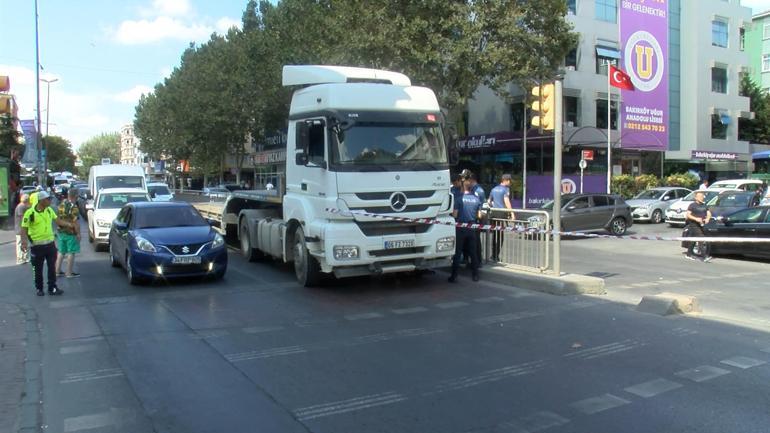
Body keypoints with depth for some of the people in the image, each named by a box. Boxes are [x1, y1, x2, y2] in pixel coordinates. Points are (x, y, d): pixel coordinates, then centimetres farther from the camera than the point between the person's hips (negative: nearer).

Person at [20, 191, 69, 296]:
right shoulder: (30, 213, -14)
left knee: (52, 267, 6)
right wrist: (24, 242, -24)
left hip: (50, 243, 5)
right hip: (37, 246, -5)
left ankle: (52, 288, 14)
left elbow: (57, 220, 18)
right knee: (38, 269, 7)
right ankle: (39, 289, 21)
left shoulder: (49, 210, 3)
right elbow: (24, 229, -13)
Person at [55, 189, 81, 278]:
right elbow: (75, 222, -21)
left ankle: (57, 271, 21)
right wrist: (78, 233, -15)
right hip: (71, 233, -8)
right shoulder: (73, 207, -18)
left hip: (61, 232, 8)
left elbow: (57, 218, 16)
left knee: (61, 252, 16)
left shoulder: (61, 204, 7)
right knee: (71, 252, 0)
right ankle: (69, 273, 4)